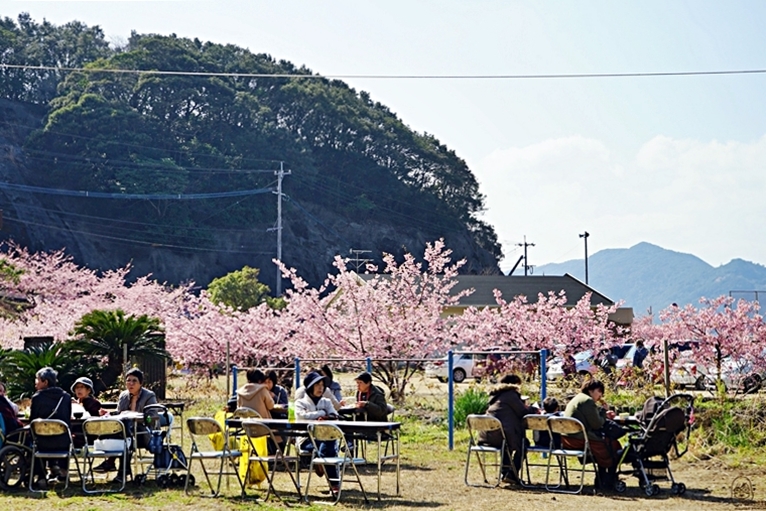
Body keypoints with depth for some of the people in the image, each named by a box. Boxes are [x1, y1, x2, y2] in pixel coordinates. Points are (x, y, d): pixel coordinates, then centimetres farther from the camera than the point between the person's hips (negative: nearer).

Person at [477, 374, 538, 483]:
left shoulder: (496, 394, 21)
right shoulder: (510, 394, -5)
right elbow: (523, 411, -5)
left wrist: (530, 408, 28)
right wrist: (534, 409, 15)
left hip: (487, 435, 9)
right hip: (499, 435, -9)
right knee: (523, 442, 14)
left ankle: (505, 473, 36)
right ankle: (512, 474, 9)